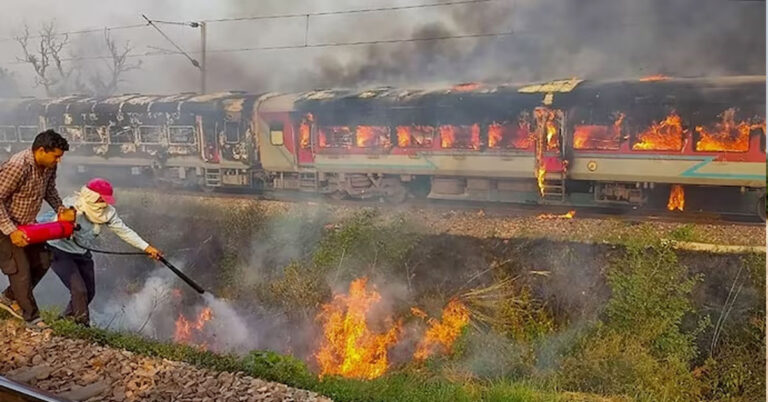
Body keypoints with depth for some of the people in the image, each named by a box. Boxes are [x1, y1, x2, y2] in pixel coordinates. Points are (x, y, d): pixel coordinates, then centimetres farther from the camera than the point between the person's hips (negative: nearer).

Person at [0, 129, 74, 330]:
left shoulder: (49, 166, -8)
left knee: (42, 263, 13)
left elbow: (49, 190, 10)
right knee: (21, 272, -2)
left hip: (28, 224, 8)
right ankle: (33, 319, 12)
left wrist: (61, 210, -6)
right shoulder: (17, 167, -33)